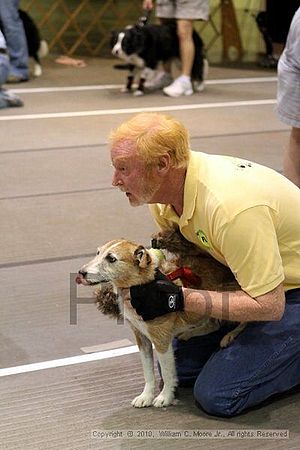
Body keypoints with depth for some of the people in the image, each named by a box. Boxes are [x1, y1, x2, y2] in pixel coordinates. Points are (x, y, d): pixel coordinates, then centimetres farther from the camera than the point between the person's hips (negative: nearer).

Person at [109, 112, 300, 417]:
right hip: (250, 278, 8)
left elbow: (269, 306, -32)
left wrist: (179, 298, -29)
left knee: (216, 395, -15)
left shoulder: (231, 206, -37)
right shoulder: (162, 188, -10)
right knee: (177, 366, 6)